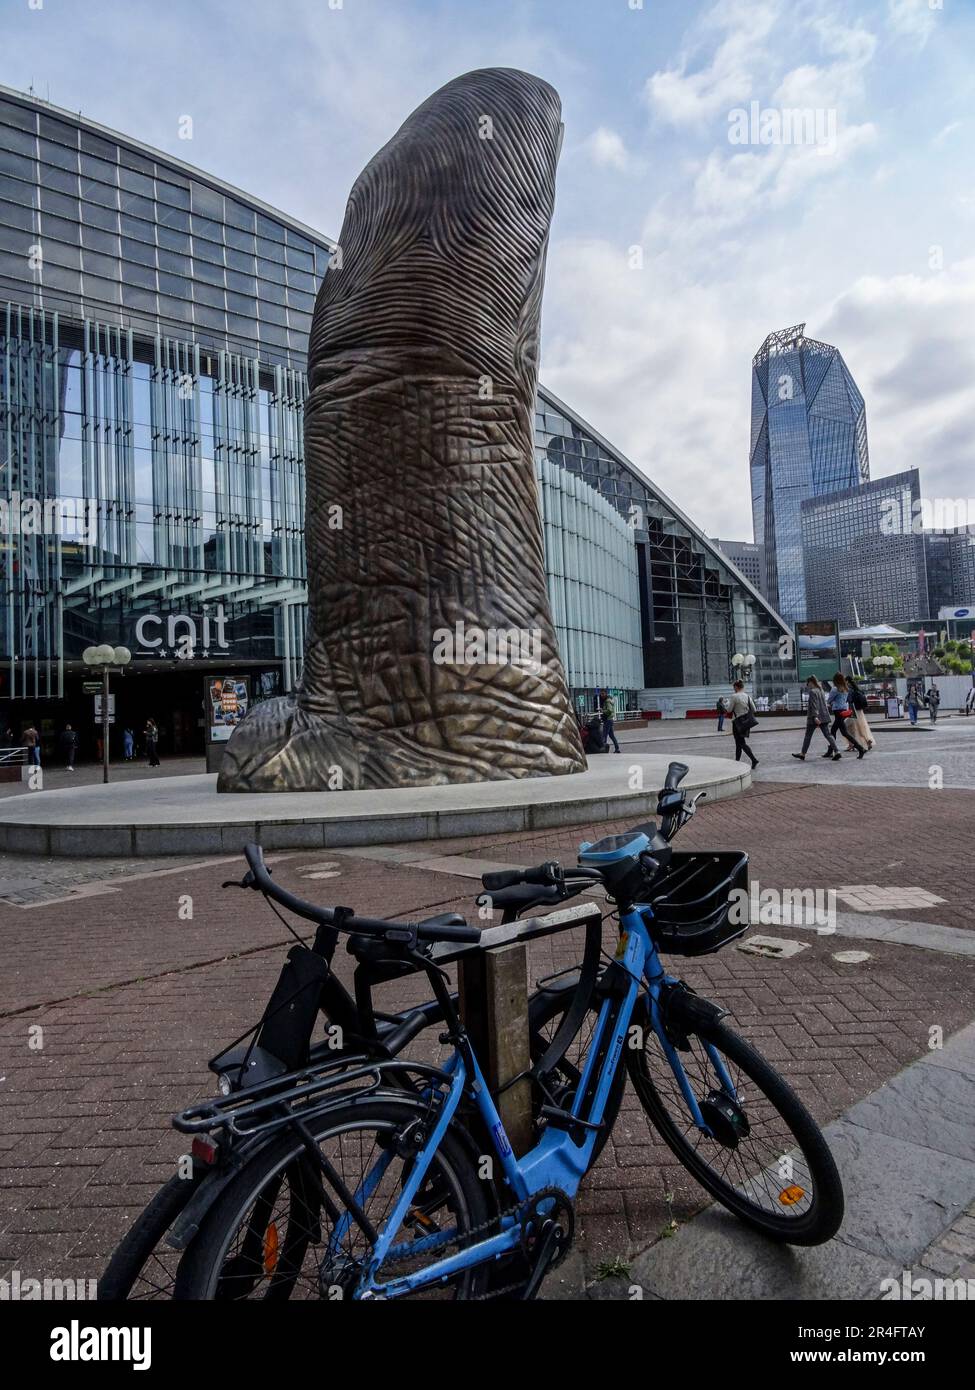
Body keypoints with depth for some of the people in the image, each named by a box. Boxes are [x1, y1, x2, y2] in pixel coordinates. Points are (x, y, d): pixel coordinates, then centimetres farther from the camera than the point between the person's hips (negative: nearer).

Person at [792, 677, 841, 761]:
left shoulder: (812, 692, -13)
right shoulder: (821, 690, 13)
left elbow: (814, 705, -21)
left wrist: (815, 716, -26)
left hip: (815, 718, -8)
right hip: (824, 717, 8)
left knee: (808, 736, 5)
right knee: (828, 735, 4)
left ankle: (803, 754, 14)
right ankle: (837, 752, -8)